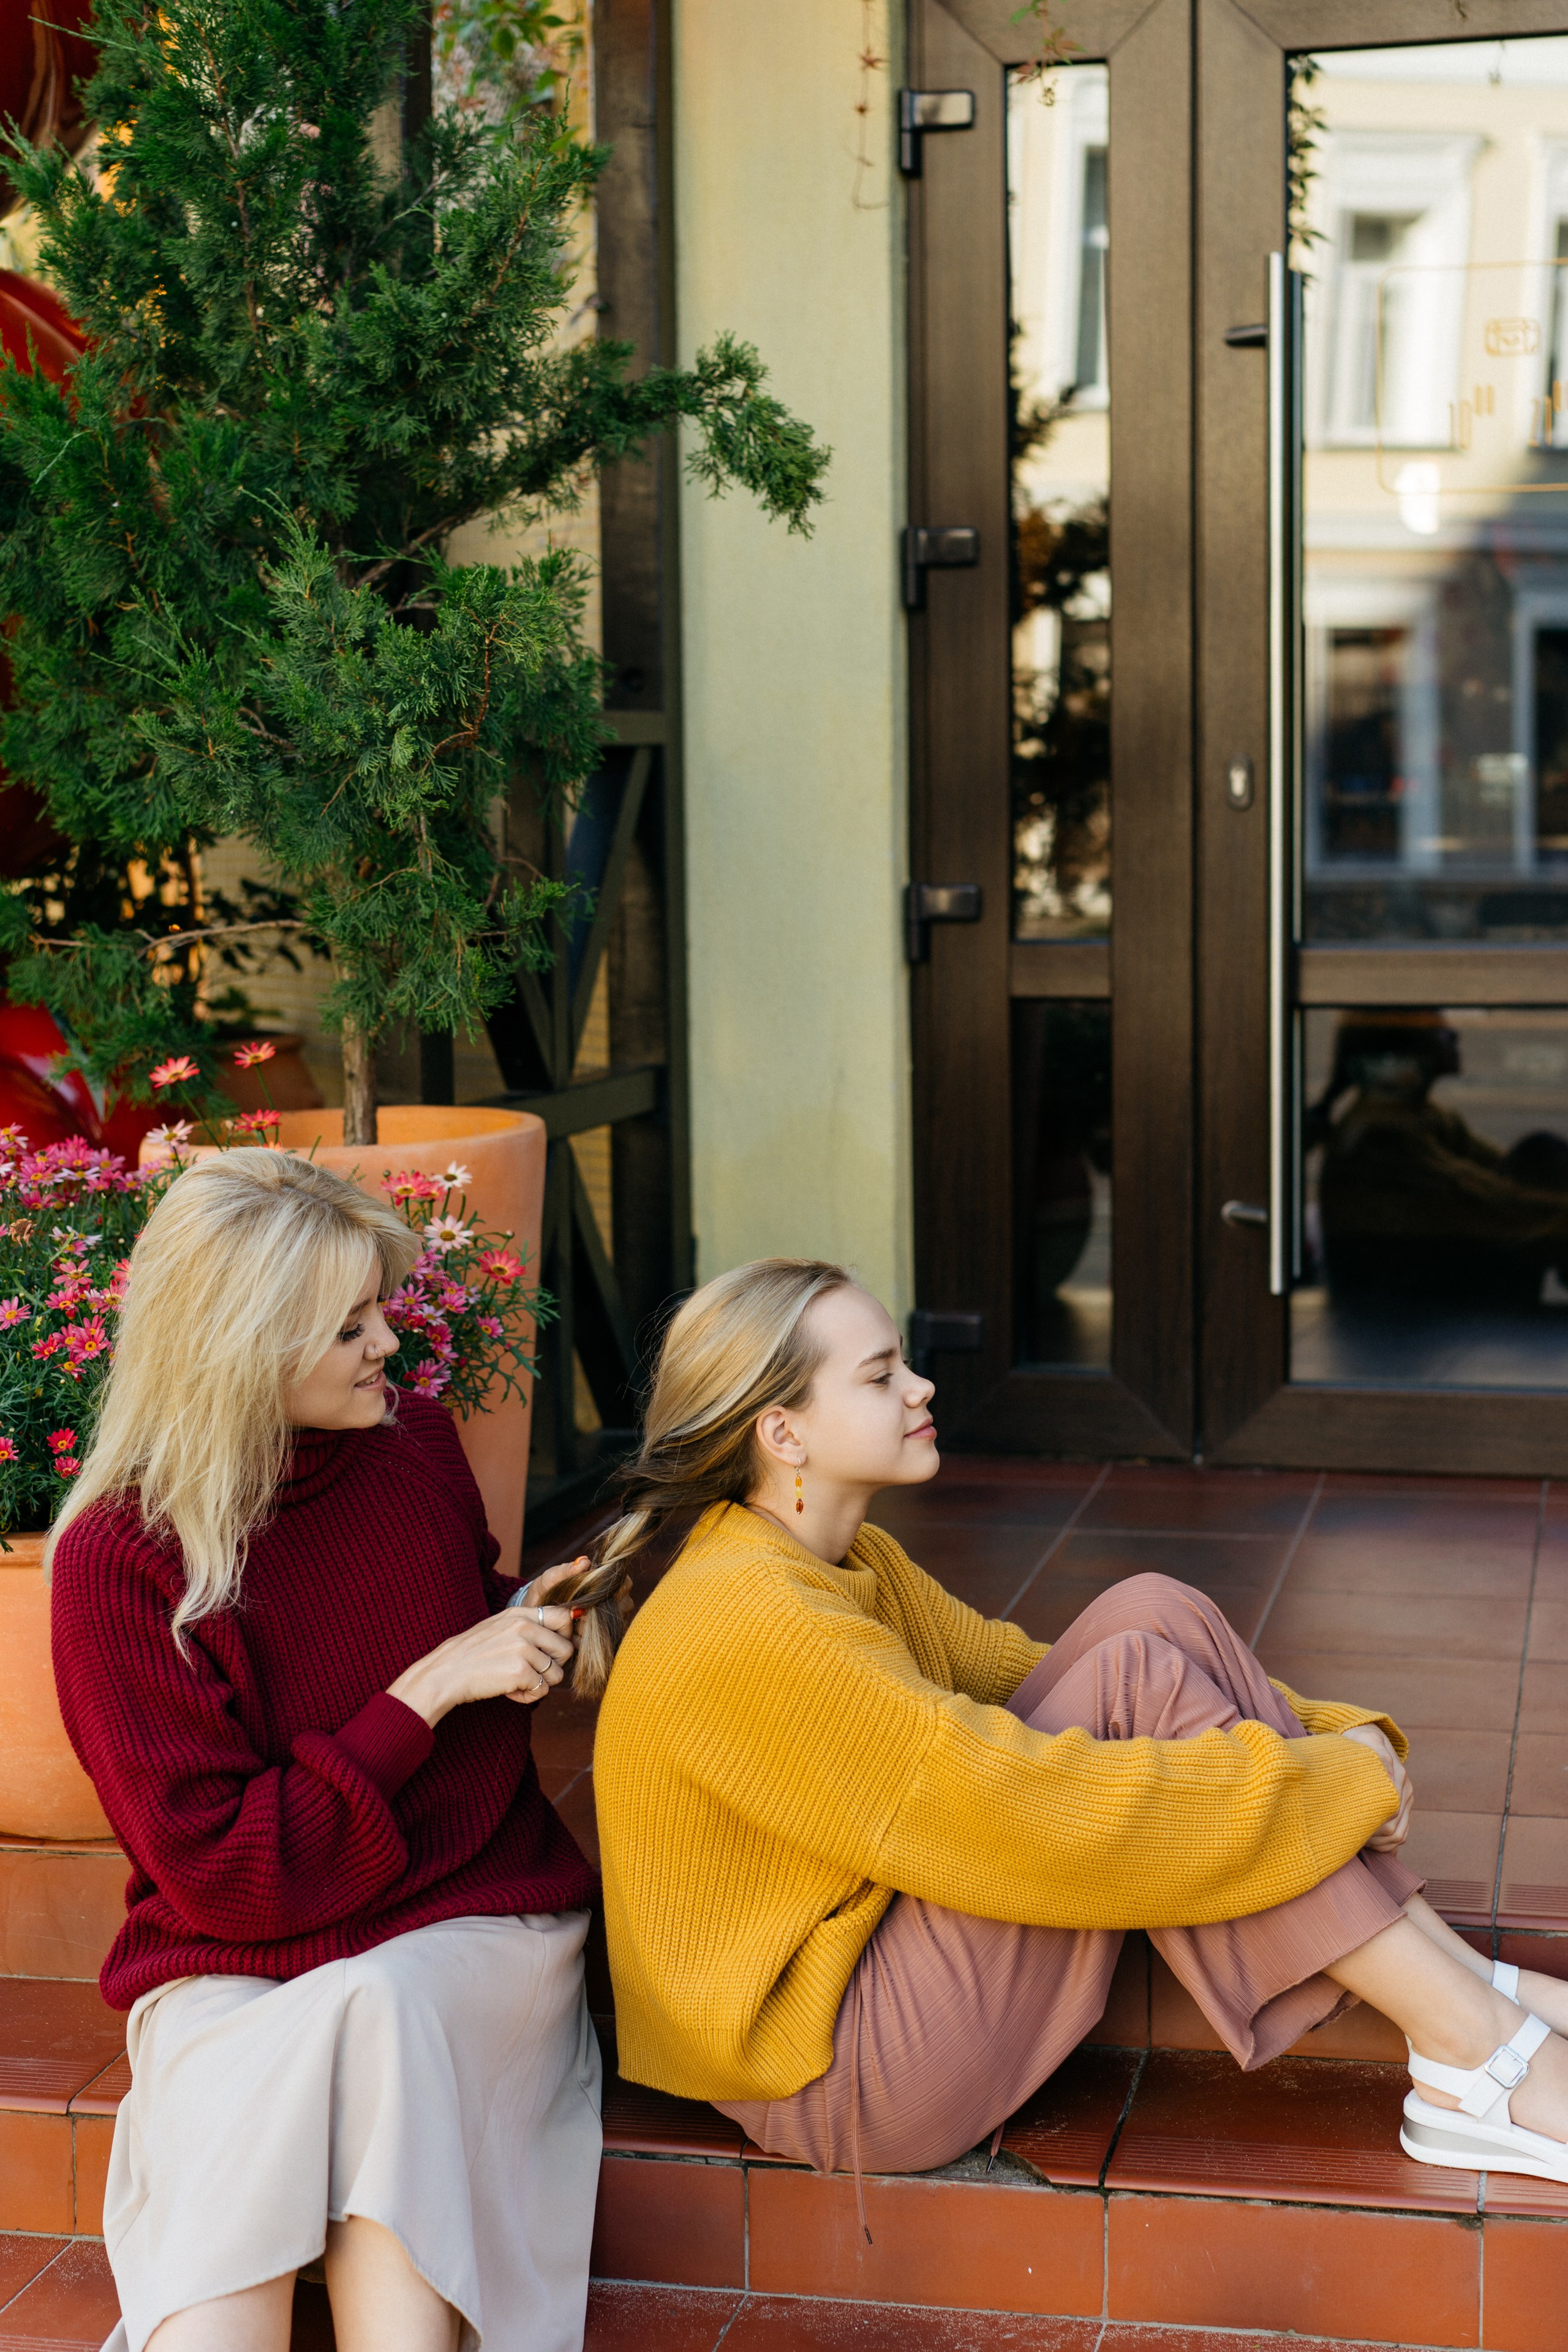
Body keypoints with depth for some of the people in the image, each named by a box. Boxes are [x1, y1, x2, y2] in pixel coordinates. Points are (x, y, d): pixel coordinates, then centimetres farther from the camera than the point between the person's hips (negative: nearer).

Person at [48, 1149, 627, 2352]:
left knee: (375, 2015, -32)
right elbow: (222, 1873, -12)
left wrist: (526, 1618, 4)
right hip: (235, 1964, -2)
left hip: (478, 1917, 3)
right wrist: (432, 1686, -15)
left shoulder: (418, 1442, 4)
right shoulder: (119, 1557, -10)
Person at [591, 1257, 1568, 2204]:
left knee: (1152, 1616, -6)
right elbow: (1043, 1821, -28)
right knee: (1135, 1678, -19)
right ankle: (1475, 2059, -13)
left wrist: (1335, 1737, -3)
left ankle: (1465, 1984, -5)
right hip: (834, 2077, -9)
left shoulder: (850, 1563, 9)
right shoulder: (752, 1624, -23)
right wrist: (1333, 1777, -19)